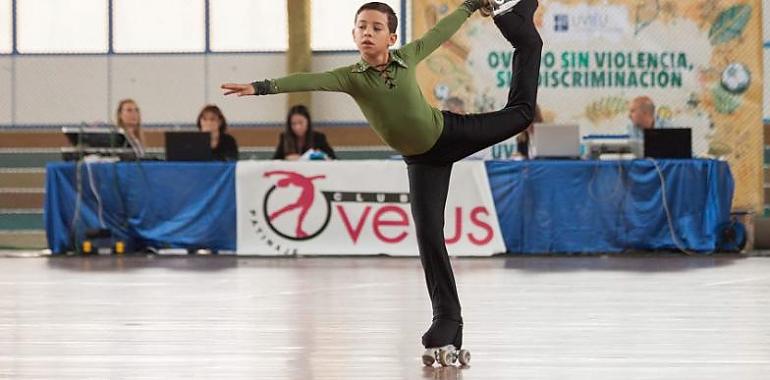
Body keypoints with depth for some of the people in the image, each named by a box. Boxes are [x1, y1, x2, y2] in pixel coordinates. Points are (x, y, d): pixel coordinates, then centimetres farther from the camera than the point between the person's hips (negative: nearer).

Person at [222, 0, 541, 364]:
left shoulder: (407, 57, -16)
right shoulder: (352, 77, -20)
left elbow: (441, 31, -1)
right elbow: (308, 80, -36)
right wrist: (261, 87, -51)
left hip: (450, 131, 1)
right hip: (421, 159, -1)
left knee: (520, 112, 16)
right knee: (428, 234, -5)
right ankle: (447, 322, 1)